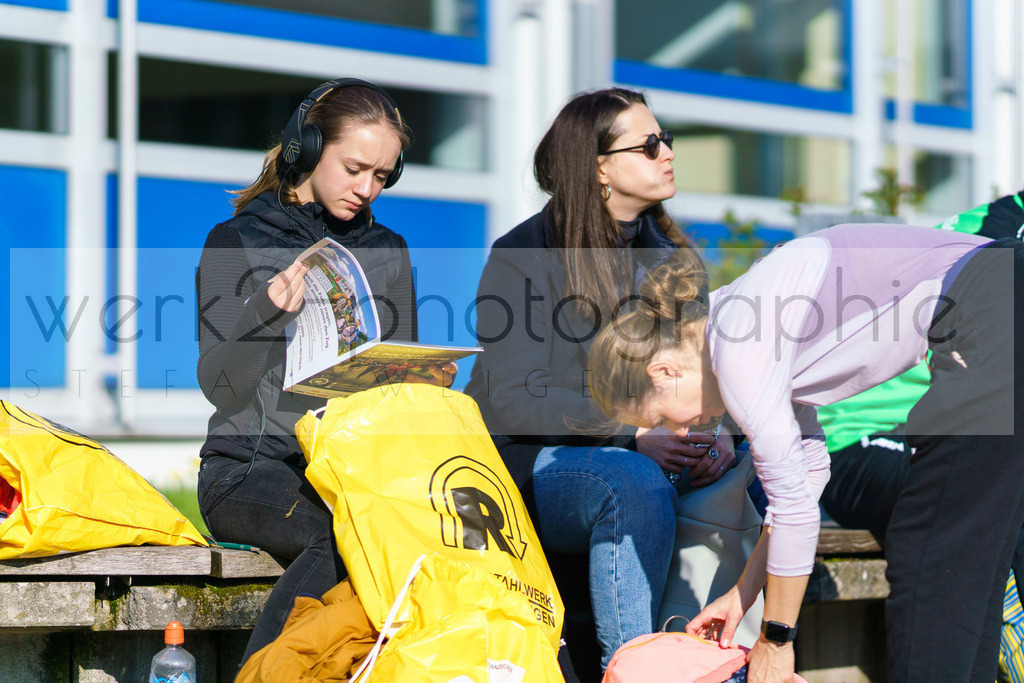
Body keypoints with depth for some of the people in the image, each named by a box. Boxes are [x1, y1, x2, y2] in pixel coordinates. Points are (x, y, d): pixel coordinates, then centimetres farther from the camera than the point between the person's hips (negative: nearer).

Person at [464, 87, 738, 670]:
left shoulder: (669, 258, 12)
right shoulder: (524, 258, -8)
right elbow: (514, 402, -16)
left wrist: (718, 435, -14)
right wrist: (633, 434, -24)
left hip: (644, 457, 6)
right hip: (530, 466, -6)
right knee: (635, 481, -36)